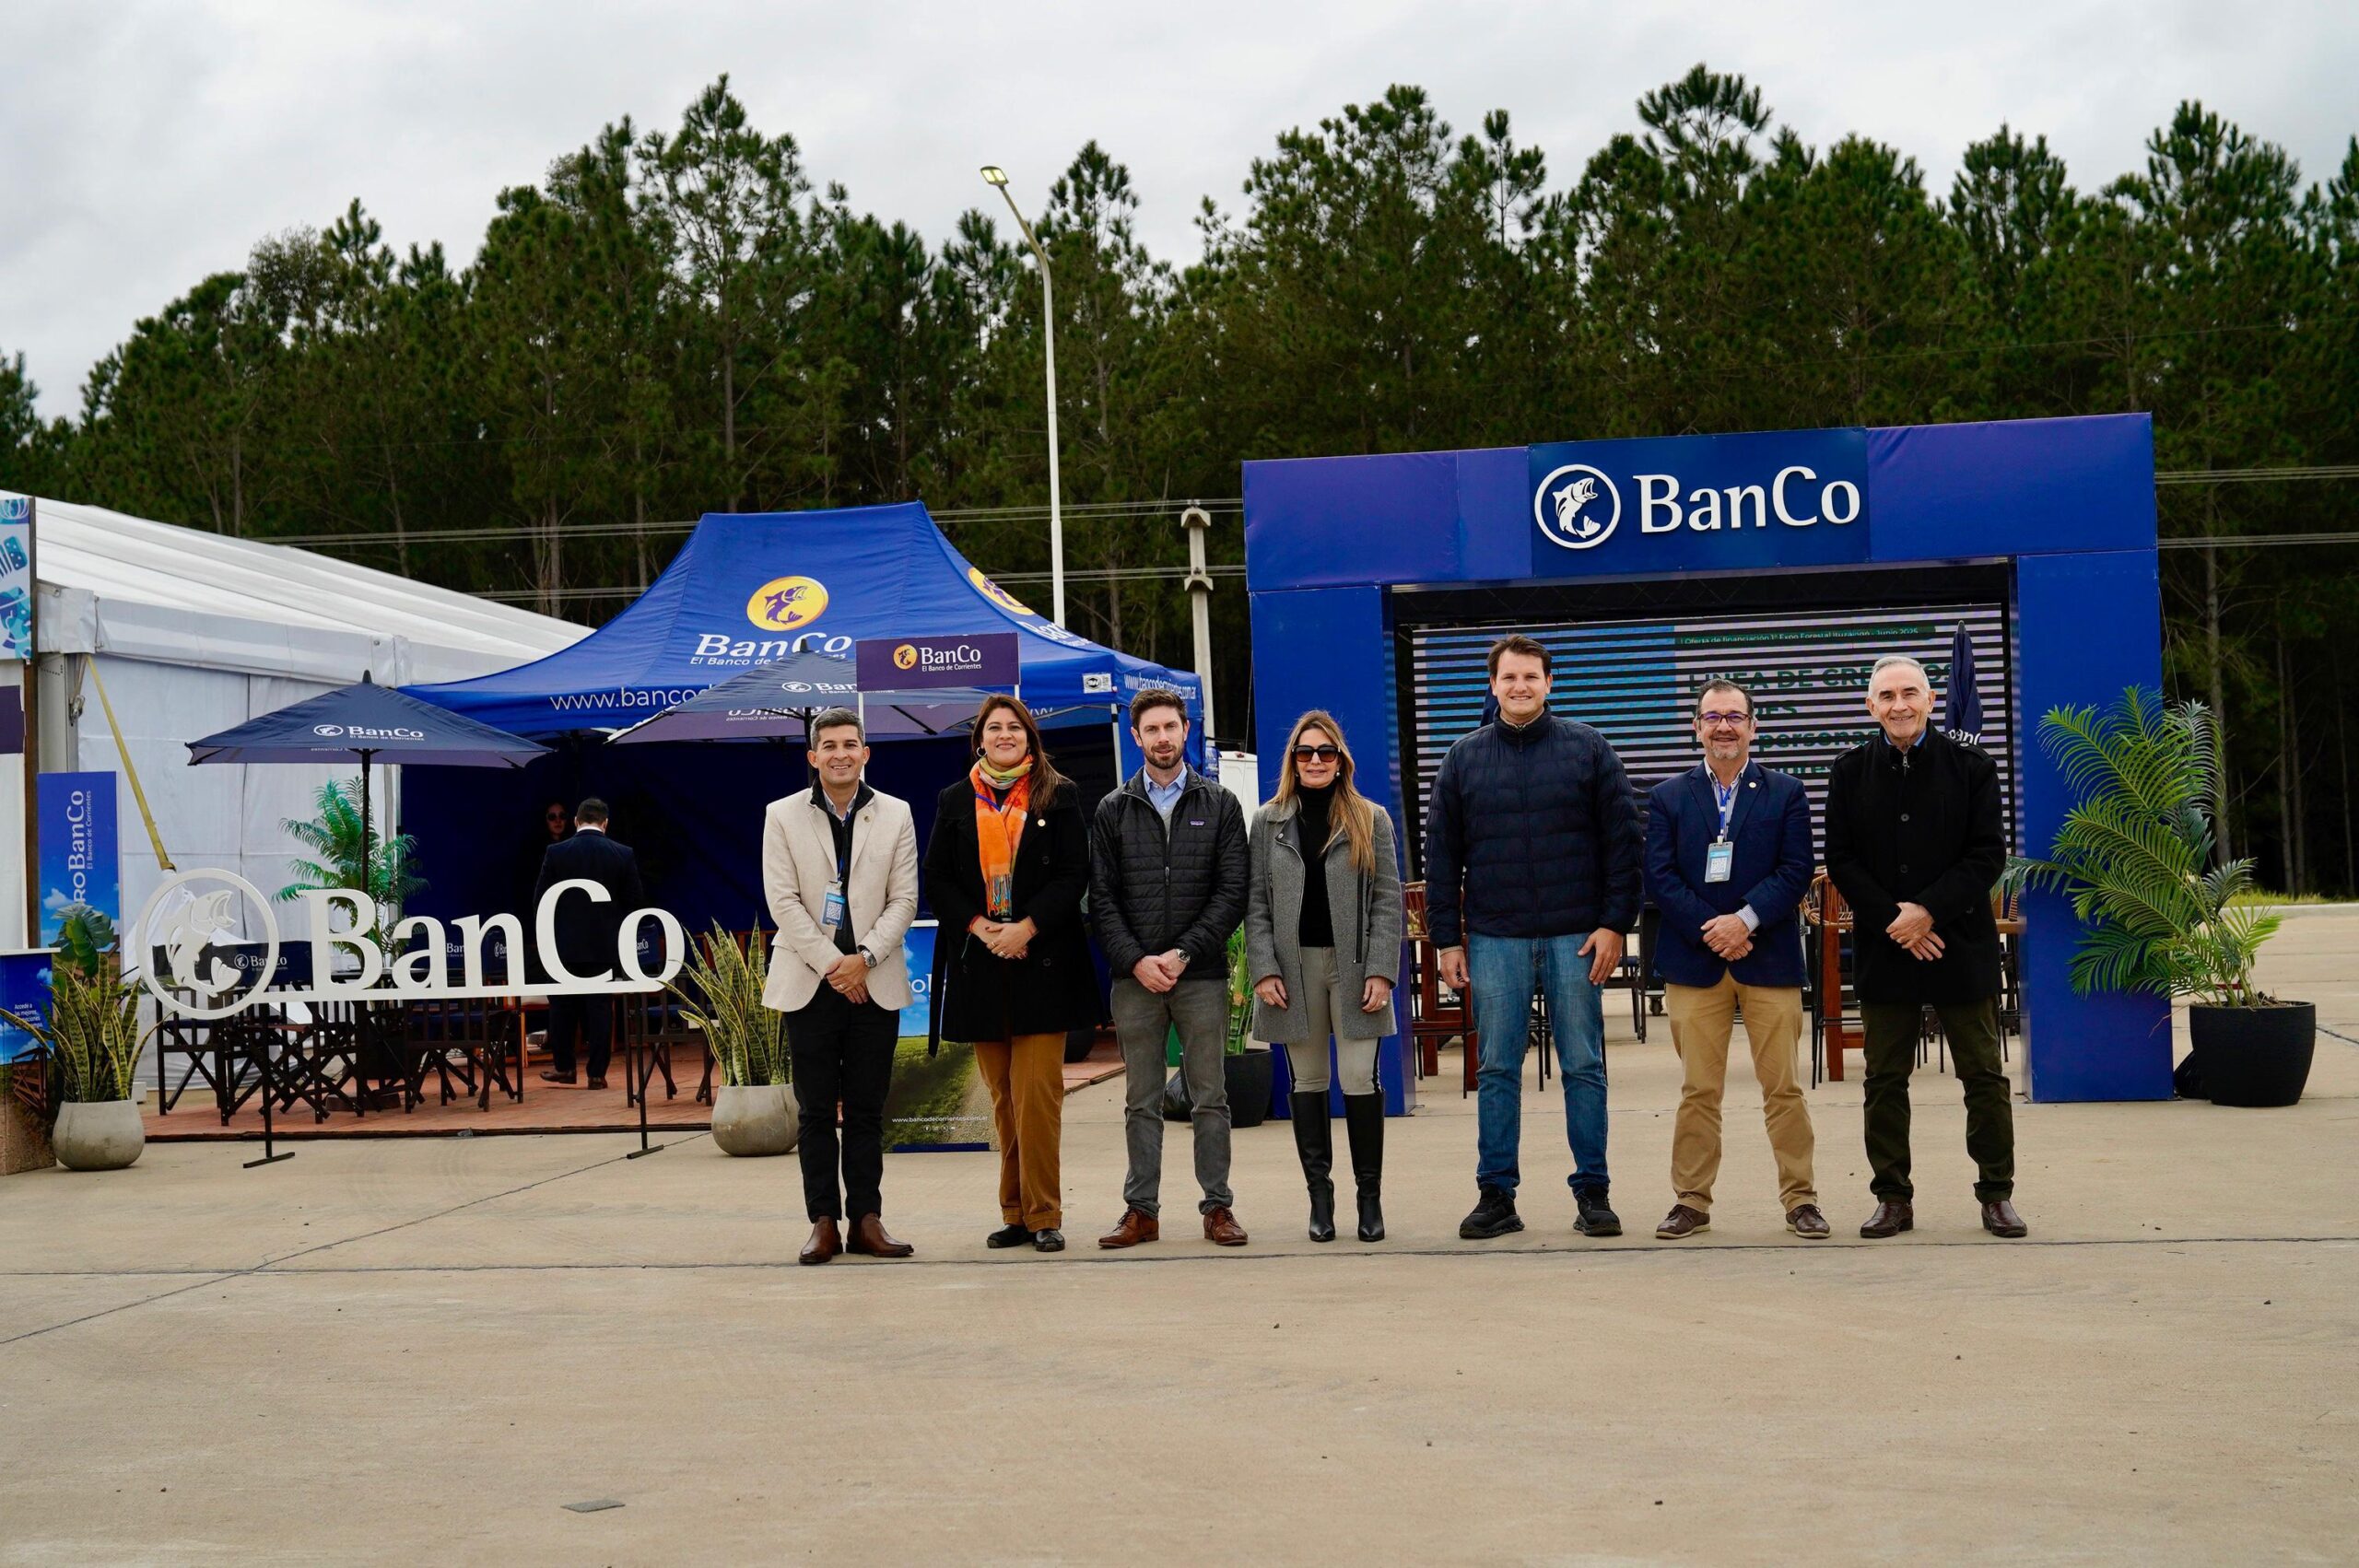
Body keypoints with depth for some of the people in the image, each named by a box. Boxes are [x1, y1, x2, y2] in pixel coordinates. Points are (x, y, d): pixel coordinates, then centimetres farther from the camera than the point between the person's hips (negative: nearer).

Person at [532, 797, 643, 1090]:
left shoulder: (555, 853, -5)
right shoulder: (624, 854, -3)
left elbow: (540, 899, -2)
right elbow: (635, 900, 1)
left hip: (565, 942, -1)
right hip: (605, 943, 1)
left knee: (562, 1005, 12)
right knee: (600, 1006, 5)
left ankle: (563, 1066, 18)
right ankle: (597, 1073, 4)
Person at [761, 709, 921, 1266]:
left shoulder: (895, 815, 6)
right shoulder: (782, 816, 3)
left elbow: (904, 899, 3)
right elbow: (782, 900, -3)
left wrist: (864, 958, -10)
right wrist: (831, 963, -10)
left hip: (874, 982, 1)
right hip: (809, 982, -1)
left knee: (867, 1110, 4)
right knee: (816, 1111, 2)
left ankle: (866, 1221, 8)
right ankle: (824, 1223, 6)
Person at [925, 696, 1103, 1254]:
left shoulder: (1059, 795, 5)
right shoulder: (955, 801, 11)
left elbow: (1074, 874, -2)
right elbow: (937, 879, 8)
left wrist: (1026, 928, -13)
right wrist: (979, 926, -8)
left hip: (1042, 962, -3)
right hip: (980, 966, 3)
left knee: (1037, 1095, -8)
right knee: (1003, 1098, 7)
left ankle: (1043, 1214, -3)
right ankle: (1015, 1214, 12)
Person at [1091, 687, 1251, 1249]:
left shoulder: (1219, 804, 6)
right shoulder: (1113, 810, 9)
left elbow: (1233, 891, 0)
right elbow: (1102, 898, 5)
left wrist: (1182, 954, -10)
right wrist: (1137, 960, -9)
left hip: (1202, 976, -1)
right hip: (1134, 977, 1)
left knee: (1210, 1098, 2)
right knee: (1141, 1102, 6)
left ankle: (1217, 1207, 8)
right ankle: (1141, 1209, 10)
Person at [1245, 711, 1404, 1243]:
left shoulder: (1370, 820, 6)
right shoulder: (1268, 822, 9)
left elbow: (1388, 900, 2)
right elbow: (1256, 903, 5)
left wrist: (1381, 971, -8)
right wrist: (1263, 970, -6)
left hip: (1353, 966, -1)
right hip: (1294, 966, 1)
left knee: (1360, 1080, -5)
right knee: (1308, 1082, 5)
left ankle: (1370, 1194, 5)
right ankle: (1319, 1196, 11)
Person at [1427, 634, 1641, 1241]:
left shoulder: (1587, 748, 4)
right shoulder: (1464, 758, 8)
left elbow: (1622, 839, 2)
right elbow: (1441, 853, 9)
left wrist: (1615, 923, -5)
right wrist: (1446, 939, 3)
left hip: (1576, 938, -1)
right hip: (1494, 939, 1)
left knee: (1584, 1067, 2)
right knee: (1497, 1071, 4)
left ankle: (1593, 1192, 10)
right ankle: (1496, 1196, 10)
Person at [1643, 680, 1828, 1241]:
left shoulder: (1786, 793, 8)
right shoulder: (1668, 797, 9)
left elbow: (1797, 870, -1)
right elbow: (1659, 877, 1)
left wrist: (1746, 919, -14)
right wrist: (1712, 932, -10)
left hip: (1769, 960, 0)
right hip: (1694, 962, 1)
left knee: (1783, 1087, 1)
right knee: (1698, 1089, 3)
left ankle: (1800, 1199, 9)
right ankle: (1691, 1200, 10)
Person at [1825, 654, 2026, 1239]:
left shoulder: (1971, 767, 1)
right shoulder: (1851, 772, 5)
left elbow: (1988, 856, -4)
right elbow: (1841, 861, 1)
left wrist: (1928, 911, -14)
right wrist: (1894, 922, -10)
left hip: (1961, 944, -1)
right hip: (1883, 949, 1)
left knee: (1983, 1076, 4)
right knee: (1885, 1081, 5)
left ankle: (1996, 1194, 13)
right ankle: (1893, 1198, 13)